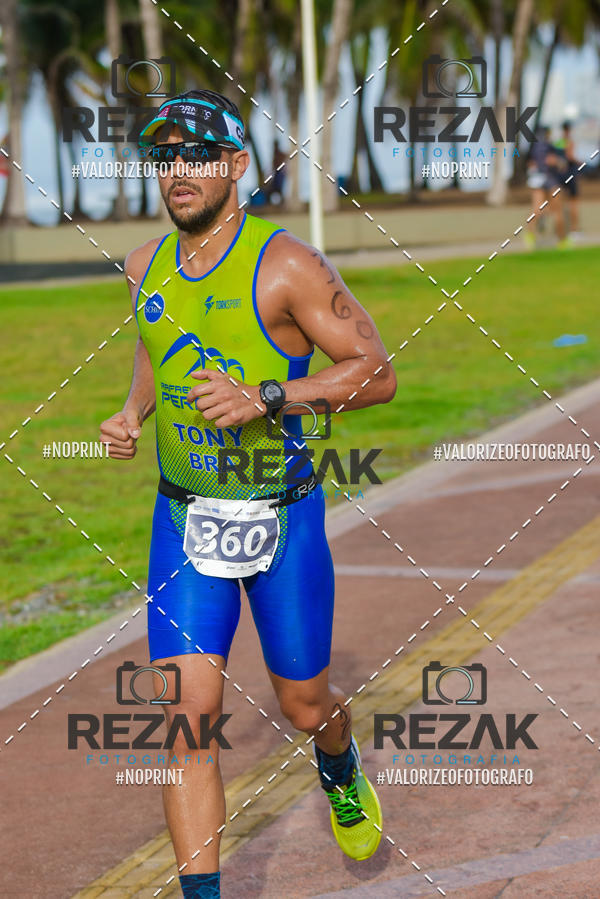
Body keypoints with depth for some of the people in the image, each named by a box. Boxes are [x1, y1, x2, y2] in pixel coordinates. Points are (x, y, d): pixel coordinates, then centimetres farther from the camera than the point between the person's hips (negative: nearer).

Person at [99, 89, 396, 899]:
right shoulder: (146, 266, 2)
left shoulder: (288, 266, -15)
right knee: (186, 714, -10)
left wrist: (265, 399, -25)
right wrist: (131, 415, 2)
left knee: (305, 707, 12)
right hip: (184, 515, 3)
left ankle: (342, 775, 49)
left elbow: (378, 374, -14)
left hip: (283, 517, -3)